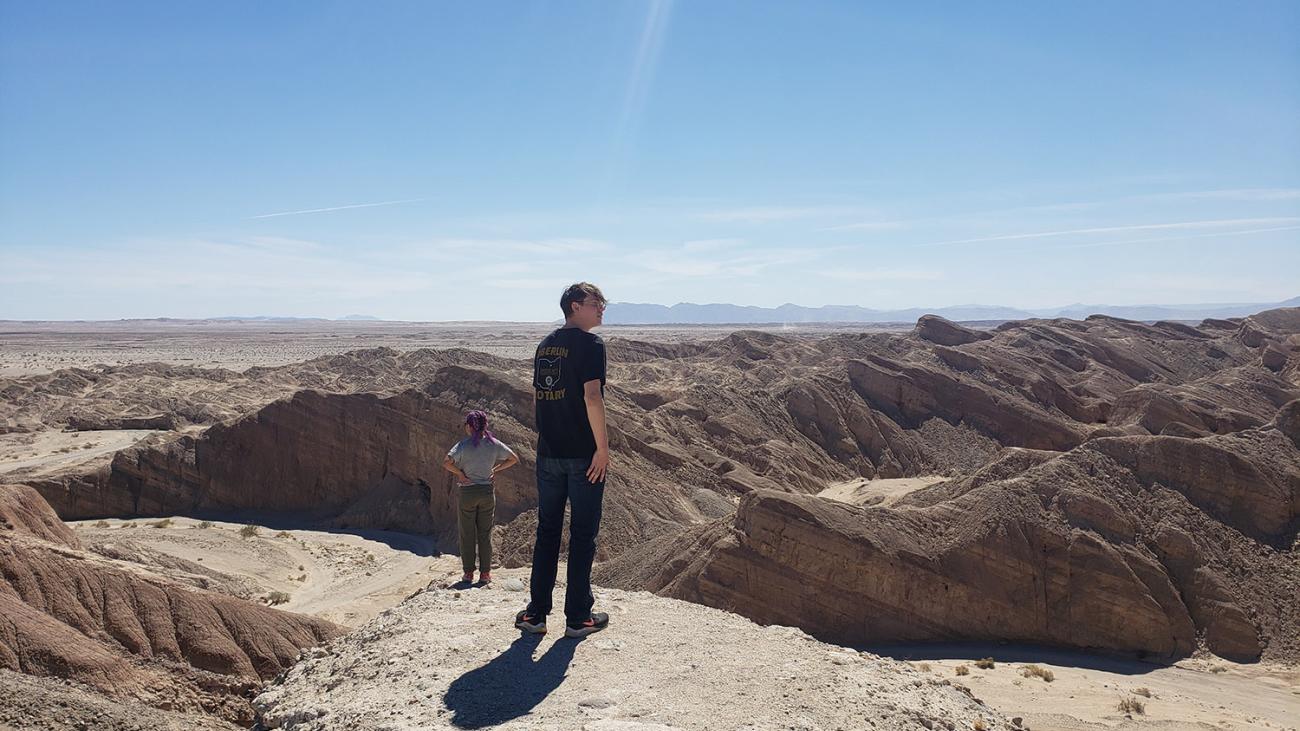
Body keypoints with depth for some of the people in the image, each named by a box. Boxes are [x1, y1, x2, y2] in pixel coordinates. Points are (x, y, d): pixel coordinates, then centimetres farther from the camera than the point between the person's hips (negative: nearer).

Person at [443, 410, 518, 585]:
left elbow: (446, 463, -21)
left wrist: (460, 474, -6)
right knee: (485, 534, 9)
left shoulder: (463, 445, -10)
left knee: (467, 534, 8)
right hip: (487, 492, 2)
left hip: (467, 492, -2)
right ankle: (485, 573, 11)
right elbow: (514, 459, 5)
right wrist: (495, 470, 8)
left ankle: (468, 573, 11)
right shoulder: (493, 444, -1)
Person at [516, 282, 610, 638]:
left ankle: (536, 612, 17)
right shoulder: (589, 344, -10)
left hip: (548, 453, 6)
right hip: (584, 455, -6)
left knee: (547, 531, 13)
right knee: (582, 535, 4)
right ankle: (578, 617, 10)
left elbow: (540, 394, 15)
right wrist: (603, 448, -16)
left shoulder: (544, 345, 12)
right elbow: (592, 396, -19)